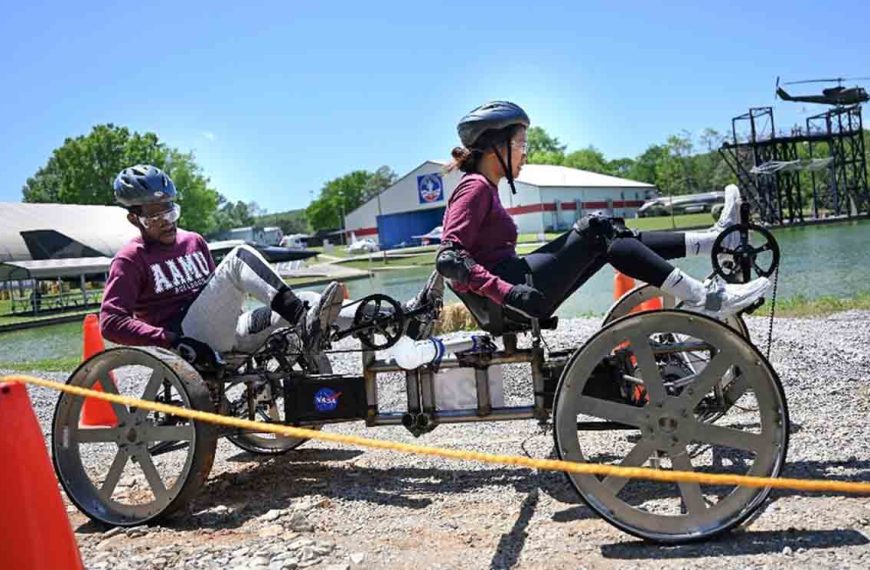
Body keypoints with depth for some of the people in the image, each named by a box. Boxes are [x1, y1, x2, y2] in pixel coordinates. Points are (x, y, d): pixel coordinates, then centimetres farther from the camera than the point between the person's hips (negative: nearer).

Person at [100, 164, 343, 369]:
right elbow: (111, 322, -10)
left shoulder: (194, 241, 20)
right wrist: (174, 341, -21)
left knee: (309, 301, -12)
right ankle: (305, 321, -38)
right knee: (241, 256, -25)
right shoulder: (131, 259, 1)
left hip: (226, 337, 7)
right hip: (191, 338, -7)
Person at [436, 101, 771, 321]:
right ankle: (704, 299, -15)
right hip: (509, 291, -10)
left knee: (610, 238, 6)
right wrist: (508, 293, -29)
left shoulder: (482, 189, 21)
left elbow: (450, 260, 21)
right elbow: (449, 258, -23)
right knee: (596, 230, -14)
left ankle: (715, 238, 6)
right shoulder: (476, 188, -10)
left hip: (509, 287, 10)